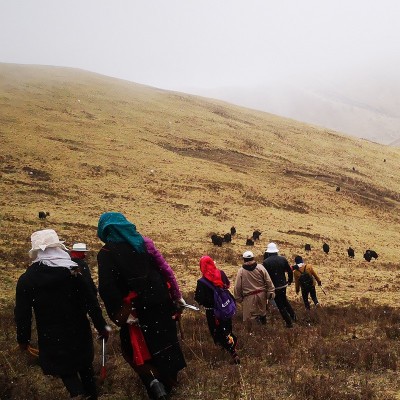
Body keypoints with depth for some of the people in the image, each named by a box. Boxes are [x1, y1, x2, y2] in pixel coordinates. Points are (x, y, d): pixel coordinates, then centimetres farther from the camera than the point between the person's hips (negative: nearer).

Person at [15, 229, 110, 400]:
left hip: (51, 339, -2)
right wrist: (102, 327, 2)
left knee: (67, 373, 14)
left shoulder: (26, 280, -10)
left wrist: (23, 339, 8)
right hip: (79, 334, 2)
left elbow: (22, 314, -7)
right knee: (85, 368, 23)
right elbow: (91, 302, -8)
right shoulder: (74, 272, -9)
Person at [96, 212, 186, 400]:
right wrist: (176, 295, 11)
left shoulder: (106, 253, -10)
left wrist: (122, 314, -17)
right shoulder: (143, 242, 2)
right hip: (159, 301, 4)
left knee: (135, 346, 14)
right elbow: (165, 269, 4)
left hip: (136, 307, -4)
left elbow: (107, 287, -21)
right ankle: (170, 379, 33)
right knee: (164, 337, 20)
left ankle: (151, 379, -4)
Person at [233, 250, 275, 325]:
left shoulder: (241, 271, -10)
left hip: (249, 297, -3)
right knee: (262, 310, 26)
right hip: (261, 294, 4)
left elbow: (237, 286, -5)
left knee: (251, 315, 4)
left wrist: (238, 298, 7)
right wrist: (271, 292, 4)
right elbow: (268, 281, -4)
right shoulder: (260, 267, -6)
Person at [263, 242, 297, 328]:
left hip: (274, 286, -4)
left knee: (280, 305, 8)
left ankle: (289, 322, 11)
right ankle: (293, 315, 29)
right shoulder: (283, 259, -5)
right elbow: (290, 271, 1)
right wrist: (290, 280, 18)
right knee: (284, 300, 29)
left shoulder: (266, 262, -15)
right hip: (283, 285, 4)